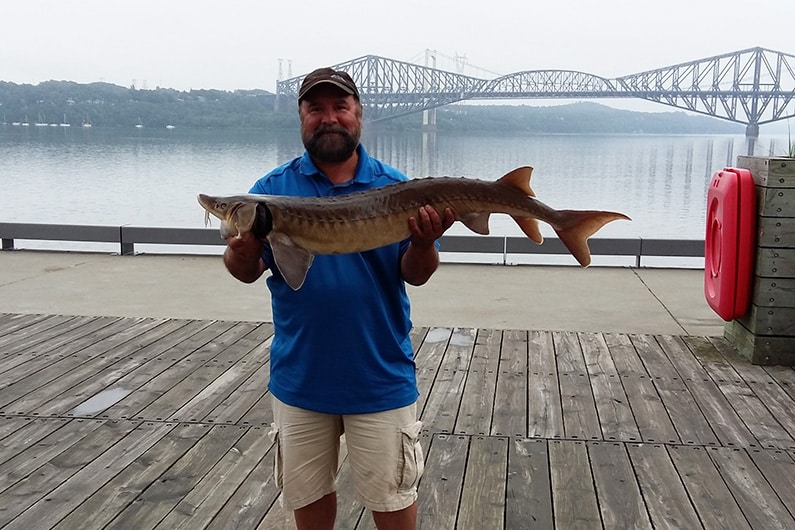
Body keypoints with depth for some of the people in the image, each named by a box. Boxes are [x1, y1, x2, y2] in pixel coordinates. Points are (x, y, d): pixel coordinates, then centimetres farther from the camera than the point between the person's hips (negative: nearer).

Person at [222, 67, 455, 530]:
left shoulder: (394, 187, -3)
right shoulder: (272, 188, 0)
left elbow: (415, 276, -5)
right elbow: (245, 273, -4)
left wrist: (424, 243, -27)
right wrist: (242, 253, -27)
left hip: (380, 377, -1)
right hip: (300, 377, 2)